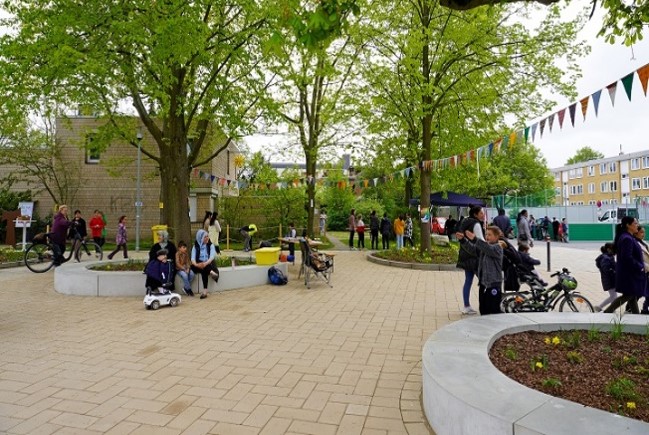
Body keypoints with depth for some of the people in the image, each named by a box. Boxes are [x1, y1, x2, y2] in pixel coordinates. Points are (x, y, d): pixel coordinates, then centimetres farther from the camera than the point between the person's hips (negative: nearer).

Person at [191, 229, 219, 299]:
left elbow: (212, 256, -9)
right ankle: (211, 272, -45)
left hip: (208, 264, -2)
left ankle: (205, 290, -41)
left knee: (204, 271, -35)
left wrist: (206, 263, -30)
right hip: (199, 264, 2)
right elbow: (193, 258, -5)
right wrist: (196, 264, -28)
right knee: (192, 266, -33)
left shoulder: (211, 245, 5)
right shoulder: (195, 246, 8)